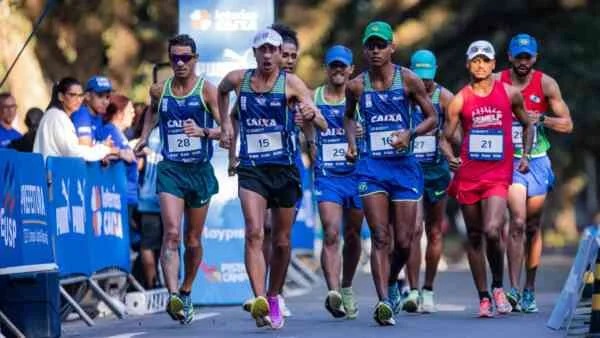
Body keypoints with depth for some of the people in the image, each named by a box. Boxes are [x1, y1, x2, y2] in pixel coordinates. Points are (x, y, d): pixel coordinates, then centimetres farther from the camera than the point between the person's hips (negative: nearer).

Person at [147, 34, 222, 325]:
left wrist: (203, 132, -27)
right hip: (170, 169, 0)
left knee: (193, 240, 11)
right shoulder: (159, 91, 6)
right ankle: (172, 295, -29)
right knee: (171, 233, -18)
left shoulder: (207, 89, -4)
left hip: (200, 170, 0)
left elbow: (226, 128, -11)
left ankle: (186, 292, 30)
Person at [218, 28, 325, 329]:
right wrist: (225, 124, 18)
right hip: (251, 169, 0)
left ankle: (273, 300, 29)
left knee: (281, 242, 10)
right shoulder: (237, 79, 2)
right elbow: (221, 91, 28)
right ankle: (258, 301, -31)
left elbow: (323, 124, -16)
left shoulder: (291, 83, -6)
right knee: (254, 233, -20)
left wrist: (311, 116, -38)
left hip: (284, 169, 0)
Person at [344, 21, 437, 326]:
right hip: (371, 166, 0)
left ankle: (391, 281, 32)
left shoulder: (408, 80, -2)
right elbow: (348, 116, 22)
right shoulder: (356, 86, 3)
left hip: (404, 164, 0)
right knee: (380, 238, -11)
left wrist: (410, 133, -14)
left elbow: (432, 117, 4)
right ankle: (384, 301, -15)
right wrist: (351, 141, 4)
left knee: (404, 241, 3)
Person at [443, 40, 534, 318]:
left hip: (498, 175, -1)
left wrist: (526, 155, 8)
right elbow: (446, 136, 3)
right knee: (474, 236, 6)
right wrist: (449, 157, -17)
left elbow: (526, 124, 20)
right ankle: (483, 297, 16)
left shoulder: (510, 94, 5)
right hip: (468, 174, 2)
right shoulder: (460, 100, 3)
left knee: (492, 231, -19)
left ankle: (498, 286, 3)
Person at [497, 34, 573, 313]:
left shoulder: (546, 84, -1)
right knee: (518, 221, -18)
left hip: (537, 161, 2)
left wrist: (540, 118, -14)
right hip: (509, 161, -2)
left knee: (533, 227, 9)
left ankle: (530, 290, 19)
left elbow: (567, 124, 0)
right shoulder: (497, 82, -2)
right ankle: (514, 289, -21)